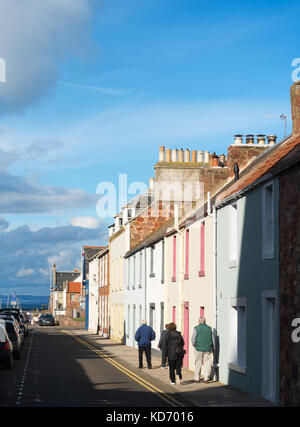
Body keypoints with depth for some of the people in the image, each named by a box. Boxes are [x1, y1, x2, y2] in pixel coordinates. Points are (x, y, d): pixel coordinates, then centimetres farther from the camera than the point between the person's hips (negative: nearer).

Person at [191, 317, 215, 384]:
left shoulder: (196, 328, -4)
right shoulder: (209, 328, 4)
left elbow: (193, 339, -5)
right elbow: (212, 340, 9)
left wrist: (194, 346, 14)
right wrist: (213, 349, 19)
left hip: (199, 349, -1)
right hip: (208, 349, 2)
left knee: (198, 364, 7)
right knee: (207, 364, 6)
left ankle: (197, 378, 11)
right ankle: (206, 378, 2)